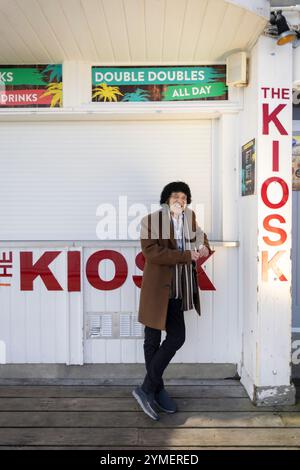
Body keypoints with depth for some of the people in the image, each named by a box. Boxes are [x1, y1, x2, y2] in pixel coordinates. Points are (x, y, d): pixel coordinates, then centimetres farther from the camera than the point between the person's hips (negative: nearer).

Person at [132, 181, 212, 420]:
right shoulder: (152, 220, -10)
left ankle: (152, 389, 27)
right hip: (157, 289, -6)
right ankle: (150, 390, 24)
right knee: (153, 341, 6)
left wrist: (204, 247, 0)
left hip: (176, 291, 7)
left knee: (177, 337, 10)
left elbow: (200, 236, 24)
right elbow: (151, 253, -20)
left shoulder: (190, 219, 8)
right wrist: (186, 255, -21)